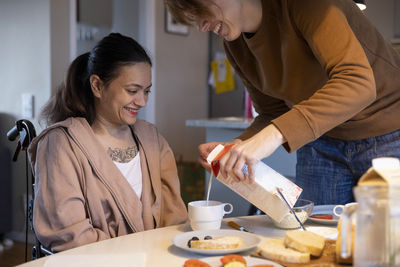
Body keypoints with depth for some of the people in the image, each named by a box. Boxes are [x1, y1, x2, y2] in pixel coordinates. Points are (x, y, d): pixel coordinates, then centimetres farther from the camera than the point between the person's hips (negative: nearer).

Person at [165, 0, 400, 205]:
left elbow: (358, 82, -36)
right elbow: (273, 113, 6)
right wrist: (236, 149, -13)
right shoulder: (235, 45, -2)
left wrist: (275, 134, -44)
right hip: (321, 143, 6)